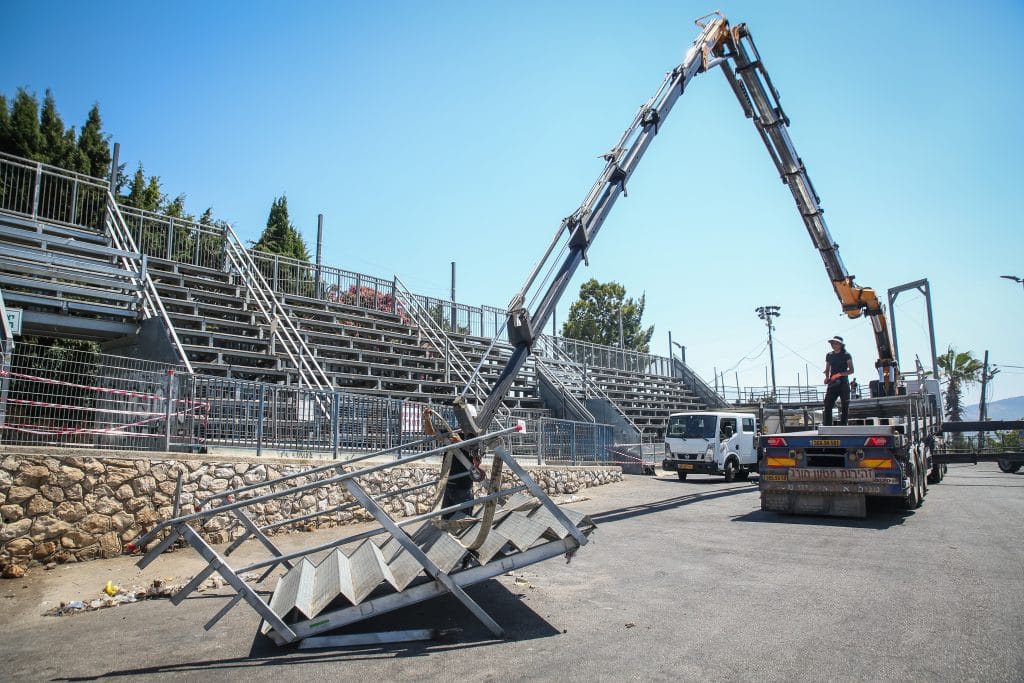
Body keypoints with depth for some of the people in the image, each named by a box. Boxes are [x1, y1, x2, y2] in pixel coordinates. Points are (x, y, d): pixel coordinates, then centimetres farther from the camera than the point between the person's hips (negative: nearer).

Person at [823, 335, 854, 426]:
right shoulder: (829, 356, 13)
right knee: (827, 404, -8)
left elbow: (851, 370, -4)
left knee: (844, 406, -2)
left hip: (843, 383, -2)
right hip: (832, 383, 3)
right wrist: (827, 377, 0)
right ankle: (827, 425, -8)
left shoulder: (846, 355, 1)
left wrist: (840, 374, -17)